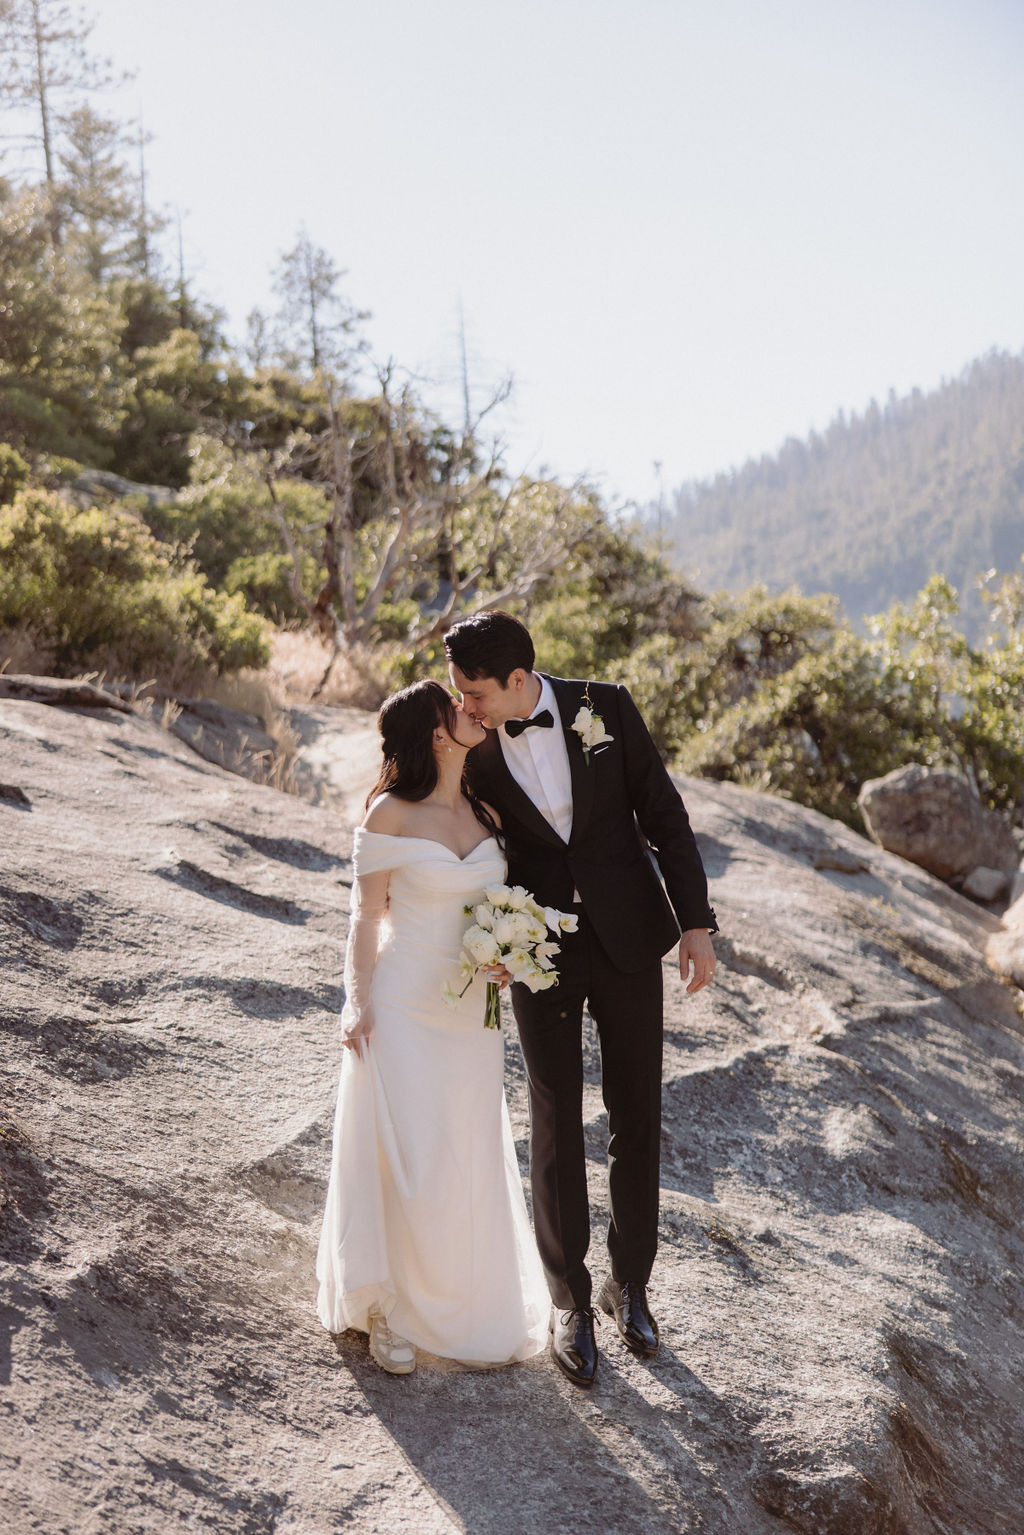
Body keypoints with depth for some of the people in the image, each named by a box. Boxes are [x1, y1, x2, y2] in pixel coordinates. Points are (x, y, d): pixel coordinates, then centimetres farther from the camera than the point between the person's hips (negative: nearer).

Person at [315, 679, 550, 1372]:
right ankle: (393, 1313, 15)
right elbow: (367, 915, -7)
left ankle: (473, 1310, 27)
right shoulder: (391, 814, -11)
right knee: (405, 1160, -2)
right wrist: (358, 1002, -14)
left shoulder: (486, 808, 5)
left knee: (472, 1158, 12)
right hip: (404, 1003, -5)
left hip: (472, 1008, 5)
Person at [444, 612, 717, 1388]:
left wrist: (697, 922, -8)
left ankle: (630, 1282, 29)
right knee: (556, 1124, 4)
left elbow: (664, 814, -4)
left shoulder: (606, 707, -10)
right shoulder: (472, 749, -7)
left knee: (637, 1119, 9)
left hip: (627, 935, 1)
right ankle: (570, 1301, 21)